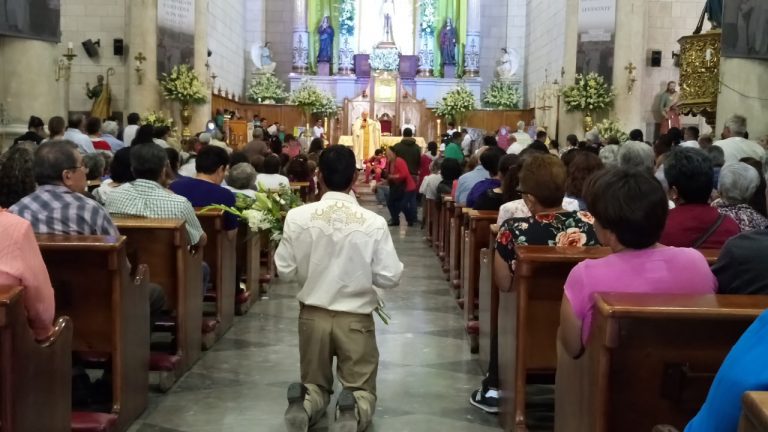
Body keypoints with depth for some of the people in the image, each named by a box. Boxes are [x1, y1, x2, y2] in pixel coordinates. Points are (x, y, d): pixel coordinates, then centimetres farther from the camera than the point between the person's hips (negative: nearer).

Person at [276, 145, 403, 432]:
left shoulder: (297, 217, -11)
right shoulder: (374, 222, -13)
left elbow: (285, 272, -4)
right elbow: (390, 278, -10)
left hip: (312, 315, 2)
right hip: (356, 318, -1)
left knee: (314, 384, 20)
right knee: (362, 389, 14)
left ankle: (305, 405, -15)